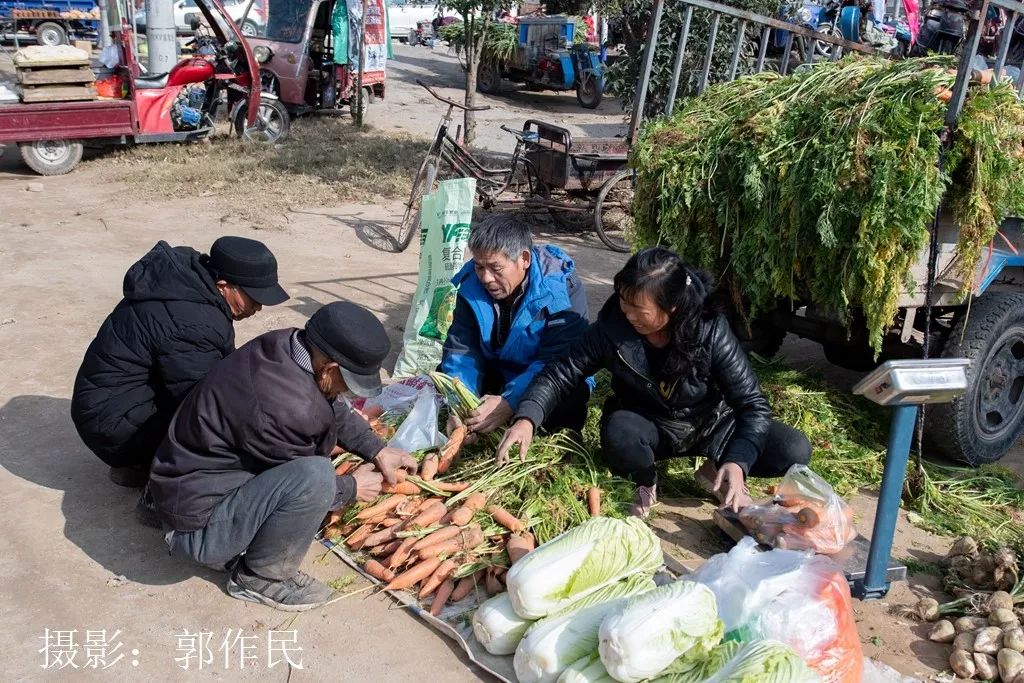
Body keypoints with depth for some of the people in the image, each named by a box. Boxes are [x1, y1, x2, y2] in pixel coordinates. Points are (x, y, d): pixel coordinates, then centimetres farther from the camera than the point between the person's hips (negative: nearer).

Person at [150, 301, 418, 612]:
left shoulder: (287, 344, -8)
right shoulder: (285, 408, -33)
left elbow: (336, 410, 12)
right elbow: (307, 483, -14)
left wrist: (377, 450, 8)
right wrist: (352, 488, 1)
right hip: (199, 528, -9)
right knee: (316, 475, -31)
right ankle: (259, 577, -6)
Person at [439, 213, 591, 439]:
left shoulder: (562, 288, -26)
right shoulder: (472, 285, -13)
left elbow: (559, 360, -33)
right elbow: (461, 349, -15)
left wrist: (510, 402, -46)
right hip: (497, 373, 4)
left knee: (569, 402, -35)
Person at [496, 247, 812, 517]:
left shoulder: (711, 331, -26)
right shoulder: (612, 327, -22)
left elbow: (753, 404, -23)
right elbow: (561, 374, -14)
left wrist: (737, 462, -40)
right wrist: (527, 418, -32)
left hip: (710, 425, 1)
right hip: (649, 427, 0)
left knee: (794, 450, -20)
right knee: (618, 433, -37)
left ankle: (716, 472, 5)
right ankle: (646, 482, -3)